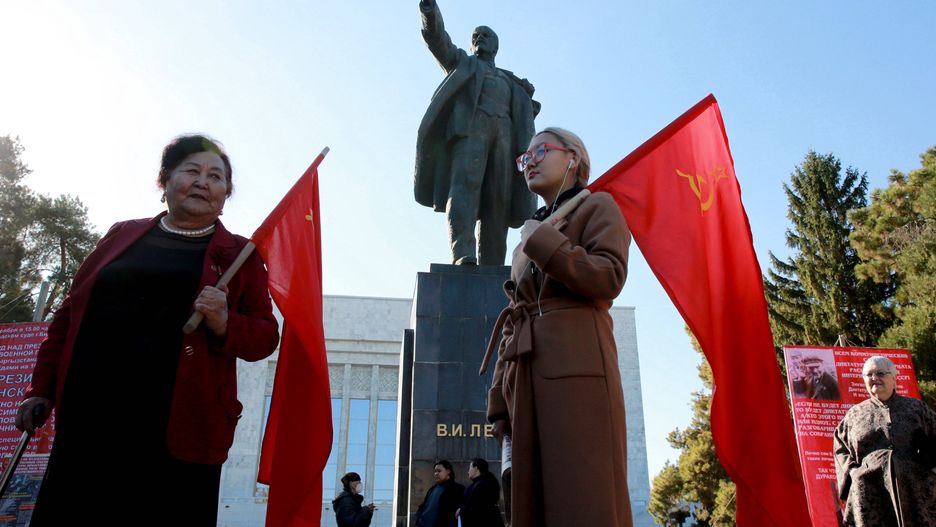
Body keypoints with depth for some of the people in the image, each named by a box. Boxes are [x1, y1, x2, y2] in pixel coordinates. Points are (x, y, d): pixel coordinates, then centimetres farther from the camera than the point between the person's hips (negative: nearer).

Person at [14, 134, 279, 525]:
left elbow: (265, 336, 4)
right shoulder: (122, 235, 15)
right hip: (88, 425, 3)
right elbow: (70, 313, 19)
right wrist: (42, 388, 14)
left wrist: (225, 324, -16)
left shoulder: (240, 255, 7)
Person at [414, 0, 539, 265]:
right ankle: (463, 255, -42)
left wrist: (527, 94, 3)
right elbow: (436, 36, 16)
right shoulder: (462, 62, 31)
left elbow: (526, 110, 24)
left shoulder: (509, 80, 37)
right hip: (469, 126, -3)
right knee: (465, 184, -27)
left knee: (498, 203, -12)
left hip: (504, 133, 3)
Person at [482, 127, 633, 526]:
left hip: (577, 360, -6)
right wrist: (500, 397, 13)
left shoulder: (597, 207, 11)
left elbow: (608, 279, -8)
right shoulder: (530, 236, 29)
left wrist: (542, 241, -4)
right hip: (529, 370, 7)